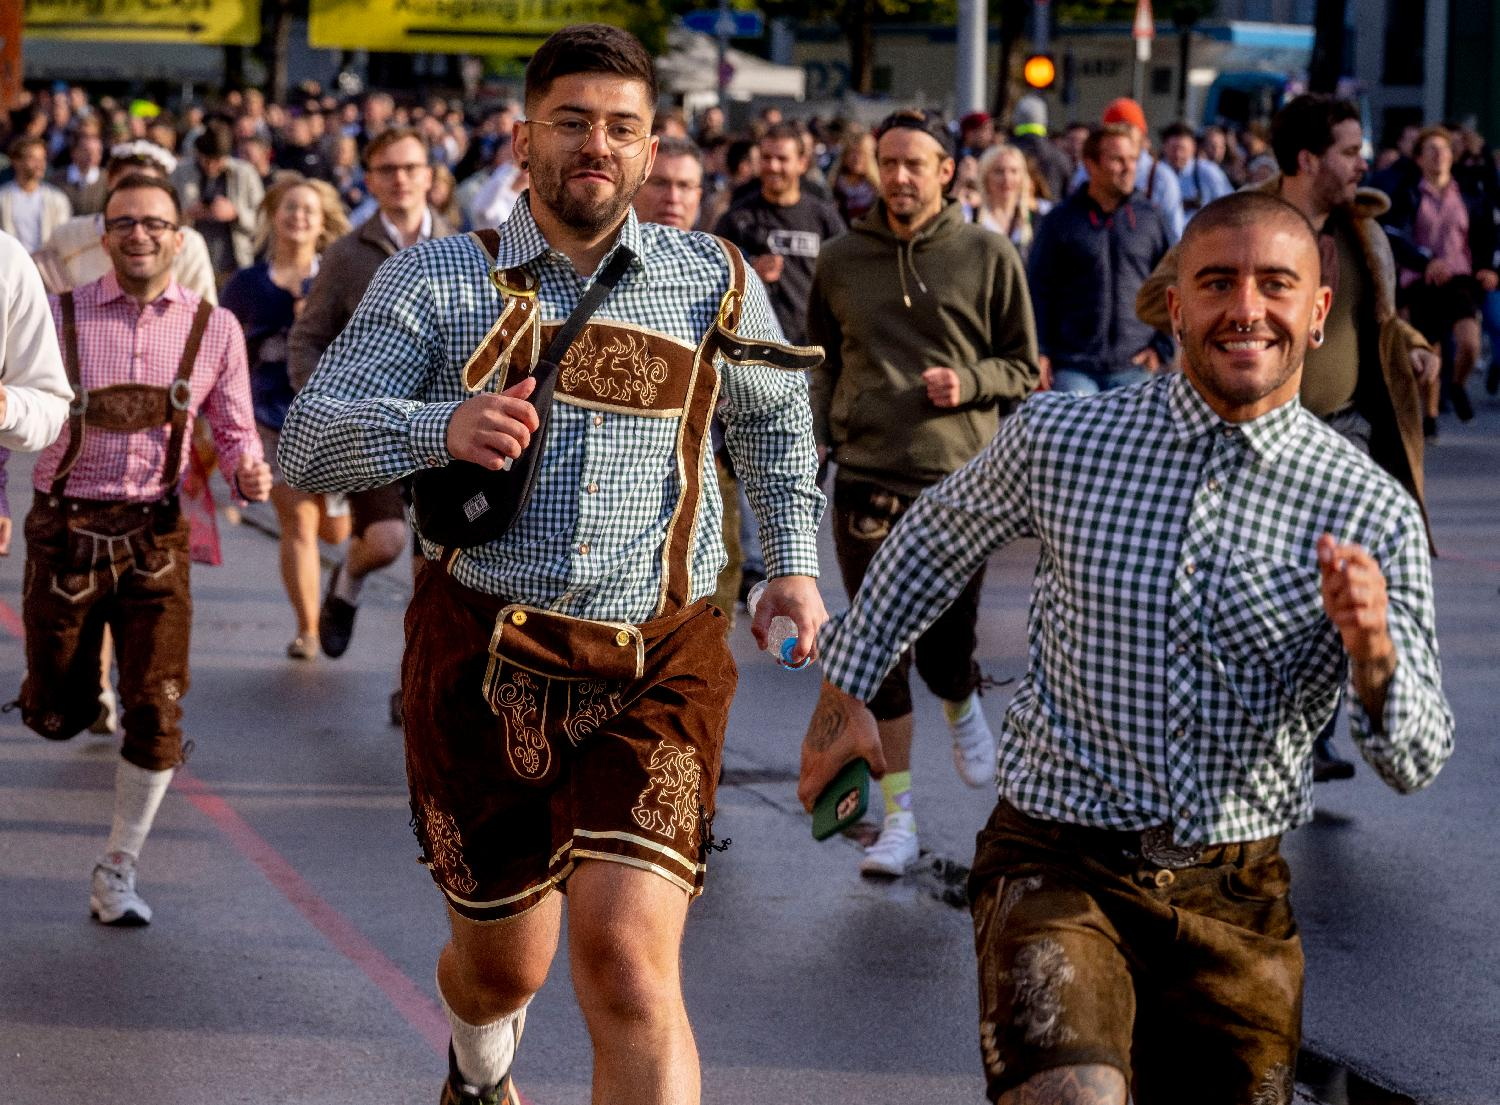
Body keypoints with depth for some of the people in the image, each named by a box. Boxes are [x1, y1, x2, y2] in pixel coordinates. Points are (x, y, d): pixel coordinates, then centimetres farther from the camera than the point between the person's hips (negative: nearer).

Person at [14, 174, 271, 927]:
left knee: (157, 714, -6)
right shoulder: (59, 318, -2)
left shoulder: (213, 329, 2)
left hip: (154, 537, 1)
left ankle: (117, 870, 13)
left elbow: (234, 433, 9)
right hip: (66, 528, -1)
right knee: (58, 717, 5)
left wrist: (250, 474, -12)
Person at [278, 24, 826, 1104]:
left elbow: (778, 409, 26)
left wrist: (795, 560, 21)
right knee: (503, 963, 14)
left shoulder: (713, 283, 6)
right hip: (484, 659, 0)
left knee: (628, 954, -20)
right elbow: (310, 438, -7)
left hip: (657, 666, 0)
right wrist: (442, 429, -25)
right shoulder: (436, 280, 1)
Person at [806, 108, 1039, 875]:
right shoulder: (841, 259, 7)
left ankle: (961, 703, 38)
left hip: (958, 480, -2)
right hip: (866, 477, 2)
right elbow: (822, 363, 16)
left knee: (946, 650, -1)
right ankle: (899, 817, 11)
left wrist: (968, 381, -12)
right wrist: (813, 433, 0)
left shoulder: (987, 256, 1)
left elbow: (1023, 368, 6)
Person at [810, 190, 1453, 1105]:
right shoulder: (1059, 440, -4)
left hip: (1235, 893, 2)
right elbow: (937, 538, 17)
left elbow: (1414, 763, -6)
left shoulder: (1373, 513, -5)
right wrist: (848, 687, 21)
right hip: (1058, 866, -2)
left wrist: (1374, 652, -26)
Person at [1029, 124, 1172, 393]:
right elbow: (1039, 288, 4)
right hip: (1074, 368, -2)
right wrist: (1040, 351, -3)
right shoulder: (1061, 220, 3)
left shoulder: (1149, 218, 8)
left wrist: (1162, 346, 4)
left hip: (1133, 369, 2)